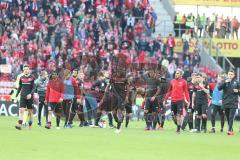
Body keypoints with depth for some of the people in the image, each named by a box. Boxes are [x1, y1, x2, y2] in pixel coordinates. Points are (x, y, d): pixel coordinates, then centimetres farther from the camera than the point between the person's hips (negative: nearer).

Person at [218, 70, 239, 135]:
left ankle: (229, 130, -16)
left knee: (231, 117, -11)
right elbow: (219, 88, -11)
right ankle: (231, 130, 20)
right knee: (228, 117, 9)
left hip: (233, 103, -1)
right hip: (226, 102, 2)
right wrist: (225, 82, -22)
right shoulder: (224, 81, 4)